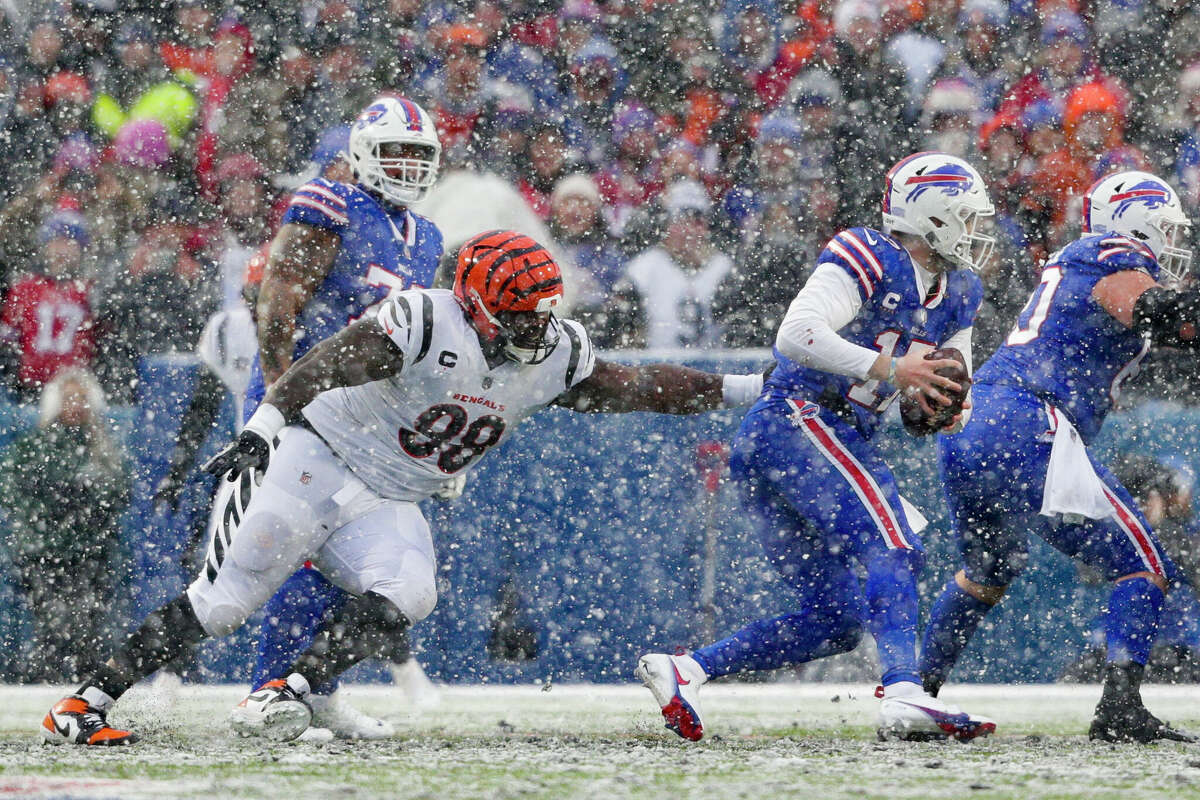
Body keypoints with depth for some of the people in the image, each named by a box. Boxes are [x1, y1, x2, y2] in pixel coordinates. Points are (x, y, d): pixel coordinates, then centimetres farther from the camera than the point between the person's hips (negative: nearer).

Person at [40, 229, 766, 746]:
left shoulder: (555, 354, 1)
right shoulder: (428, 322, -21)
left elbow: (631, 388, 8)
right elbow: (330, 363, -27)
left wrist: (732, 392, 5)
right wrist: (265, 424, -38)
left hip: (387, 506, 6)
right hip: (317, 460, -6)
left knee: (407, 596, -24)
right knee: (224, 601, -12)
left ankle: (284, 696, -23)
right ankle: (86, 703, -6)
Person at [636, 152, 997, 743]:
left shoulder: (956, 294, 18)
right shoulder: (868, 258, -9)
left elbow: (948, 387, 23)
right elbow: (797, 334, -22)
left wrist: (940, 404, -2)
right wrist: (891, 369, -26)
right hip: (797, 420, -10)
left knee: (836, 620, 6)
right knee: (892, 548, -24)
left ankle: (682, 671, 3)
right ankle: (904, 696, -39)